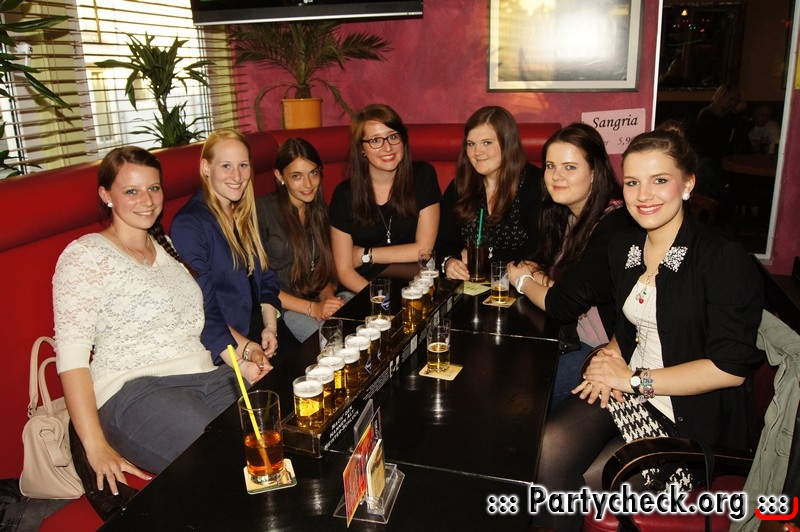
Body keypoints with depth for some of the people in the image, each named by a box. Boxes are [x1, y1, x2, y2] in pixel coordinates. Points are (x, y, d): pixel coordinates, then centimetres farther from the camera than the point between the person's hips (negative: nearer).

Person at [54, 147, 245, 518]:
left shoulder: (166, 247, 20)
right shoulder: (85, 255, -1)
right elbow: (71, 352, -9)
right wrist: (96, 447, -16)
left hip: (206, 376, 6)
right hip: (133, 390, -6)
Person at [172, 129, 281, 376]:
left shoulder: (245, 215, 13)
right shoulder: (188, 224, -11)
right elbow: (202, 306, -15)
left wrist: (271, 326, -1)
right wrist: (245, 349, -19)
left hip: (260, 335, 7)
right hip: (224, 347, -7)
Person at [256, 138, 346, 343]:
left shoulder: (319, 210, 10)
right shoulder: (262, 211, -10)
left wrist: (329, 298, -5)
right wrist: (311, 308, -17)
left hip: (318, 299, 6)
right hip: (279, 308, -6)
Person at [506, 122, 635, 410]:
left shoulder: (613, 225, -24)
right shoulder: (566, 214, 4)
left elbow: (564, 305, -24)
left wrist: (523, 280, -5)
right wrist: (539, 275, -14)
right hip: (570, 337, 8)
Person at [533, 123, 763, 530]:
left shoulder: (724, 259, -15)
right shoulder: (623, 247, 5)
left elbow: (730, 367, -17)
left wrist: (634, 379, -15)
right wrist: (612, 355, -2)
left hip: (692, 412, -5)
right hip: (626, 390, 5)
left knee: (592, 479, -19)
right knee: (543, 454, -19)